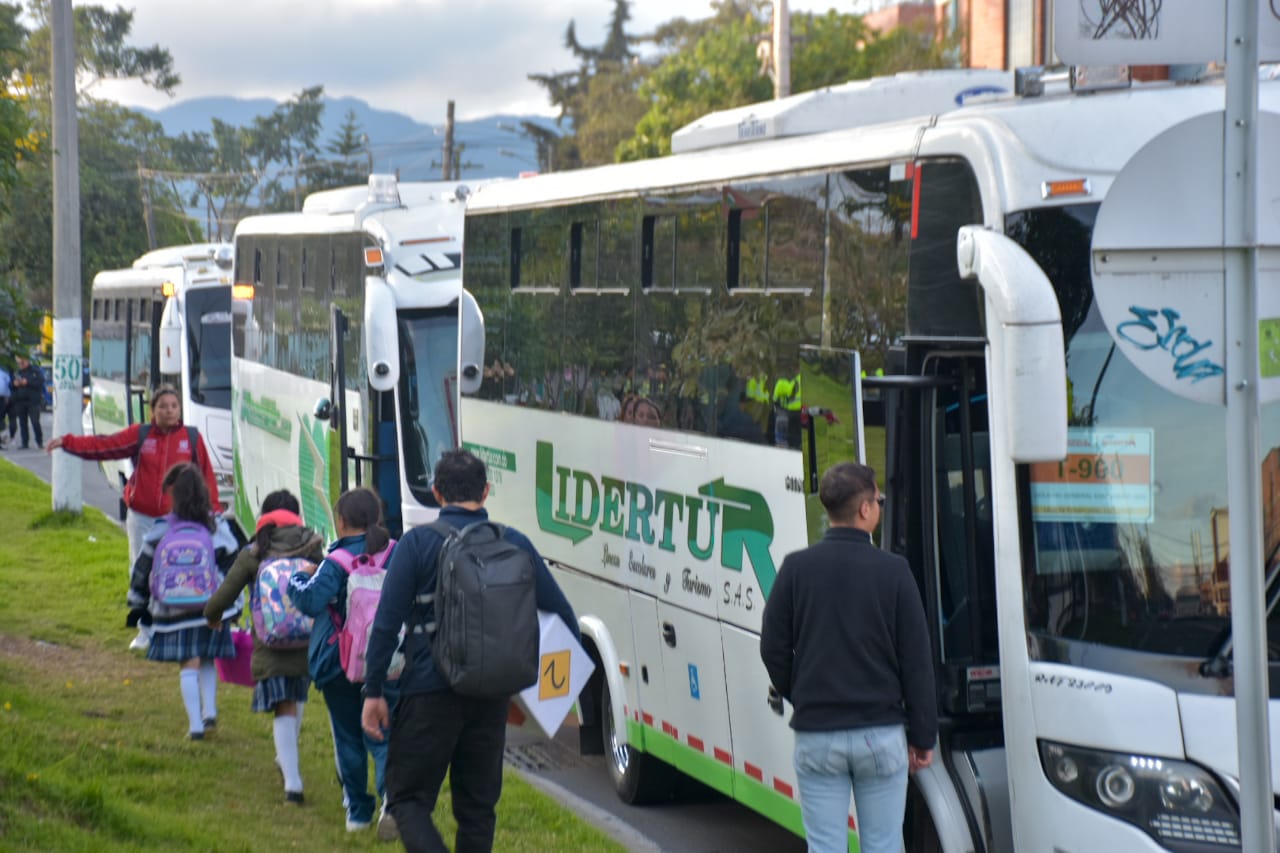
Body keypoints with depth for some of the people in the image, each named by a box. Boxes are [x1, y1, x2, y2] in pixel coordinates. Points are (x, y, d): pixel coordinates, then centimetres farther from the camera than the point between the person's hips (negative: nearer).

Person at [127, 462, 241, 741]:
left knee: (188, 665, 1)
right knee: (208, 660, 21)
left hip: (176, 611, -2)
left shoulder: (162, 530, -7)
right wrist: (234, 605, 15)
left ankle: (195, 724, -3)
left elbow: (143, 569, 1)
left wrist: (138, 604, 12)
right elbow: (233, 566, 6)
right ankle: (209, 711, 13)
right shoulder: (217, 526, 0)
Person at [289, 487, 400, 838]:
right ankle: (392, 798, -20)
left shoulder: (337, 562, -15)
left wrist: (298, 579, -6)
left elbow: (311, 601, -24)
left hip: (340, 663, -3)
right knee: (380, 734, 5)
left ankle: (358, 809, 18)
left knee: (348, 737, 11)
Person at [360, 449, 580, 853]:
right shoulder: (515, 543, 5)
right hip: (491, 698, 4)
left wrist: (374, 691, -3)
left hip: (430, 694, -4)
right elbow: (562, 615, 7)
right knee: (478, 805, 15)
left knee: (408, 797, 3)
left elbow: (387, 623, -9)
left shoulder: (418, 543, -6)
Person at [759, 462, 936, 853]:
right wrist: (922, 737, 6)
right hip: (882, 734, -1)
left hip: (816, 736, 1)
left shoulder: (797, 568, -3)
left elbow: (773, 649, 1)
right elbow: (916, 661, -3)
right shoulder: (893, 570, -6)